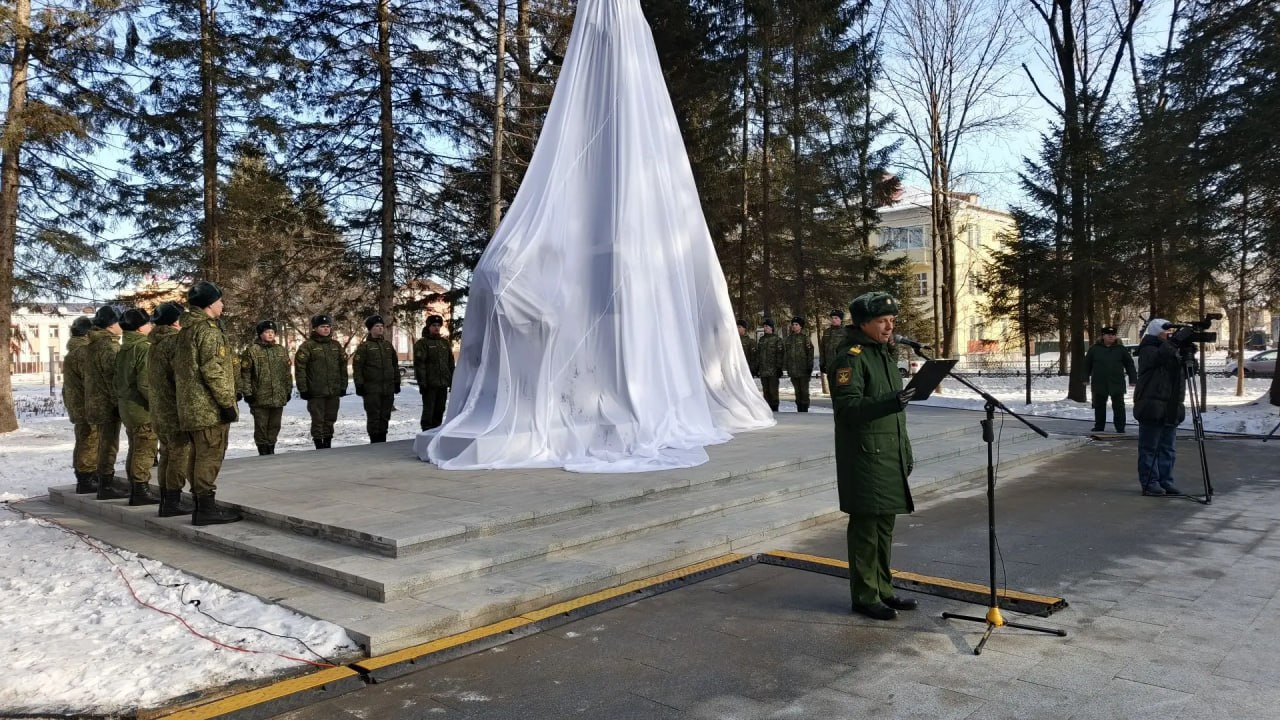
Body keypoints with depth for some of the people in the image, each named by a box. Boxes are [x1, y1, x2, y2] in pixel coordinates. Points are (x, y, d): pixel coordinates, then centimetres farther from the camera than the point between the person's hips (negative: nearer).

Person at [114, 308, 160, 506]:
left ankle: (133, 490, 20)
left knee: (134, 449, 15)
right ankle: (140, 491, -2)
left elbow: (117, 380, 18)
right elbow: (145, 383, -22)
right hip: (143, 409, -9)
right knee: (145, 451, -4)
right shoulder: (144, 348, -16)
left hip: (126, 407, 9)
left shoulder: (123, 349, 12)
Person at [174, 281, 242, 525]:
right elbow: (212, 370, -20)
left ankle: (201, 503, 20)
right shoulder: (208, 330, -13)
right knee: (210, 456, -7)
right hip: (209, 407, -10)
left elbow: (178, 368, 20)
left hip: (190, 407, 10)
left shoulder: (185, 330, 16)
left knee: (198, 455, 14)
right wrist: (227, 403, -17)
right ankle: (206, 507, -6)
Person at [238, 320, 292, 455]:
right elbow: (245, 373, -6)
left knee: (275, 426, 11)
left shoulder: (281, 350, 12)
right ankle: (263, 451, 11)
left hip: (279, 397, 4)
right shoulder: (252, 350, -4)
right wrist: (247, 392, -10)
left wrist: (288, 390, 13)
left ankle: (271, 449, 23)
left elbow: (287, 372, 16)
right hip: (259, 397, -4)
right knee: (261, 426, 2)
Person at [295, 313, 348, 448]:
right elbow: (300, 368, -7)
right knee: (318, 420, 0)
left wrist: (343, 386, 10)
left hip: (334, 391, 5)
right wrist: (303, 389, -10)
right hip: (316, 392, -5)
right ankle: (319, 446, 6)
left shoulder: (336, 345, 12)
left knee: (330, 419, 10)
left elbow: (343, 366, 16)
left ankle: (328, 445, 20)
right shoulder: (308, 345, -4)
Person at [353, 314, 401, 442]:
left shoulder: (388, 345, 15)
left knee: (385, 416, 8)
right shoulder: (364, 346, -2)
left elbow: (395, 365, 21)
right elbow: (357, 367, -6)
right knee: (373, 416, -4)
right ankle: (375, 441, 2)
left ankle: (382, 440, 16)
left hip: (388, 388, 5)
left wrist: (397, 382, 16)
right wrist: (359, 385, -11)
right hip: (371, 388, -5)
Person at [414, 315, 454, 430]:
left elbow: (451, 363, 19)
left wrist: (452, 381, 14)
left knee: (440, 411, 9)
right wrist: (422, 382, -15)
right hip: (429, 384, -5)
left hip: (443, 384, 5)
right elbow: (419, 364, -8)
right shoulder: (422, 343, -1)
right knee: (428, 410, -4)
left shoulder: (445, 343, 17)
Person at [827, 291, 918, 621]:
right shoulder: (850, 358, -12)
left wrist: (906, 451, 21)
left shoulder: (886, 354, 18)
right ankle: (865, 596, 8)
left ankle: (883, 590, 27)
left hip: (890, 457, 9)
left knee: (884, 526, 15)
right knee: (865, 526, -3)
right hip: (864, 457, -9)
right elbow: (847, 406, -22)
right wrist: (890, 402, -34)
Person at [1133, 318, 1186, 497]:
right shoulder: (1147, 351, -5)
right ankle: (1149, 482, 0)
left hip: (1171, 408, 8)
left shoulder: (1172, 351, 18)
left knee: (1168, 448, 9)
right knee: (1149, 448, -4)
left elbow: (1183, 372, 15)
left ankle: (1166, 481, 15)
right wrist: (1176, 342, -34)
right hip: (1151, 407, -8)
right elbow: (1160, 356, -27)